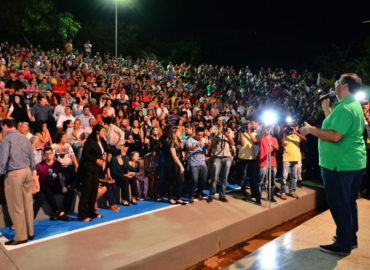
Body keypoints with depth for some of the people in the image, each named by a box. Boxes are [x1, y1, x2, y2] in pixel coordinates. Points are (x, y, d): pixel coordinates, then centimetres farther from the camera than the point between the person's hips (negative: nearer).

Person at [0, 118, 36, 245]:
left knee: (16, 206, 3)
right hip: (27, 171, 7)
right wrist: (33, 172, 18)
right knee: (28, 203, 13)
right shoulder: (25, 138, 11)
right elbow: (32, 156, 13)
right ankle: (30, 232, 23)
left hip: (13, 174, -6)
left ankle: (21, 236, 10)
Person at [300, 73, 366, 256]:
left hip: (340, 165, -11)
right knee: (348, 202, 20)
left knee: (339, 205, 0)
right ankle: (351, 238, 33)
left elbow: (335, 136, -28)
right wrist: (326, 108, 20)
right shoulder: (354, 105, 15)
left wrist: (311, 129, -18)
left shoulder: (344, 108, -19)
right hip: (355, 163, 11)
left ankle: (343, 245, 11)